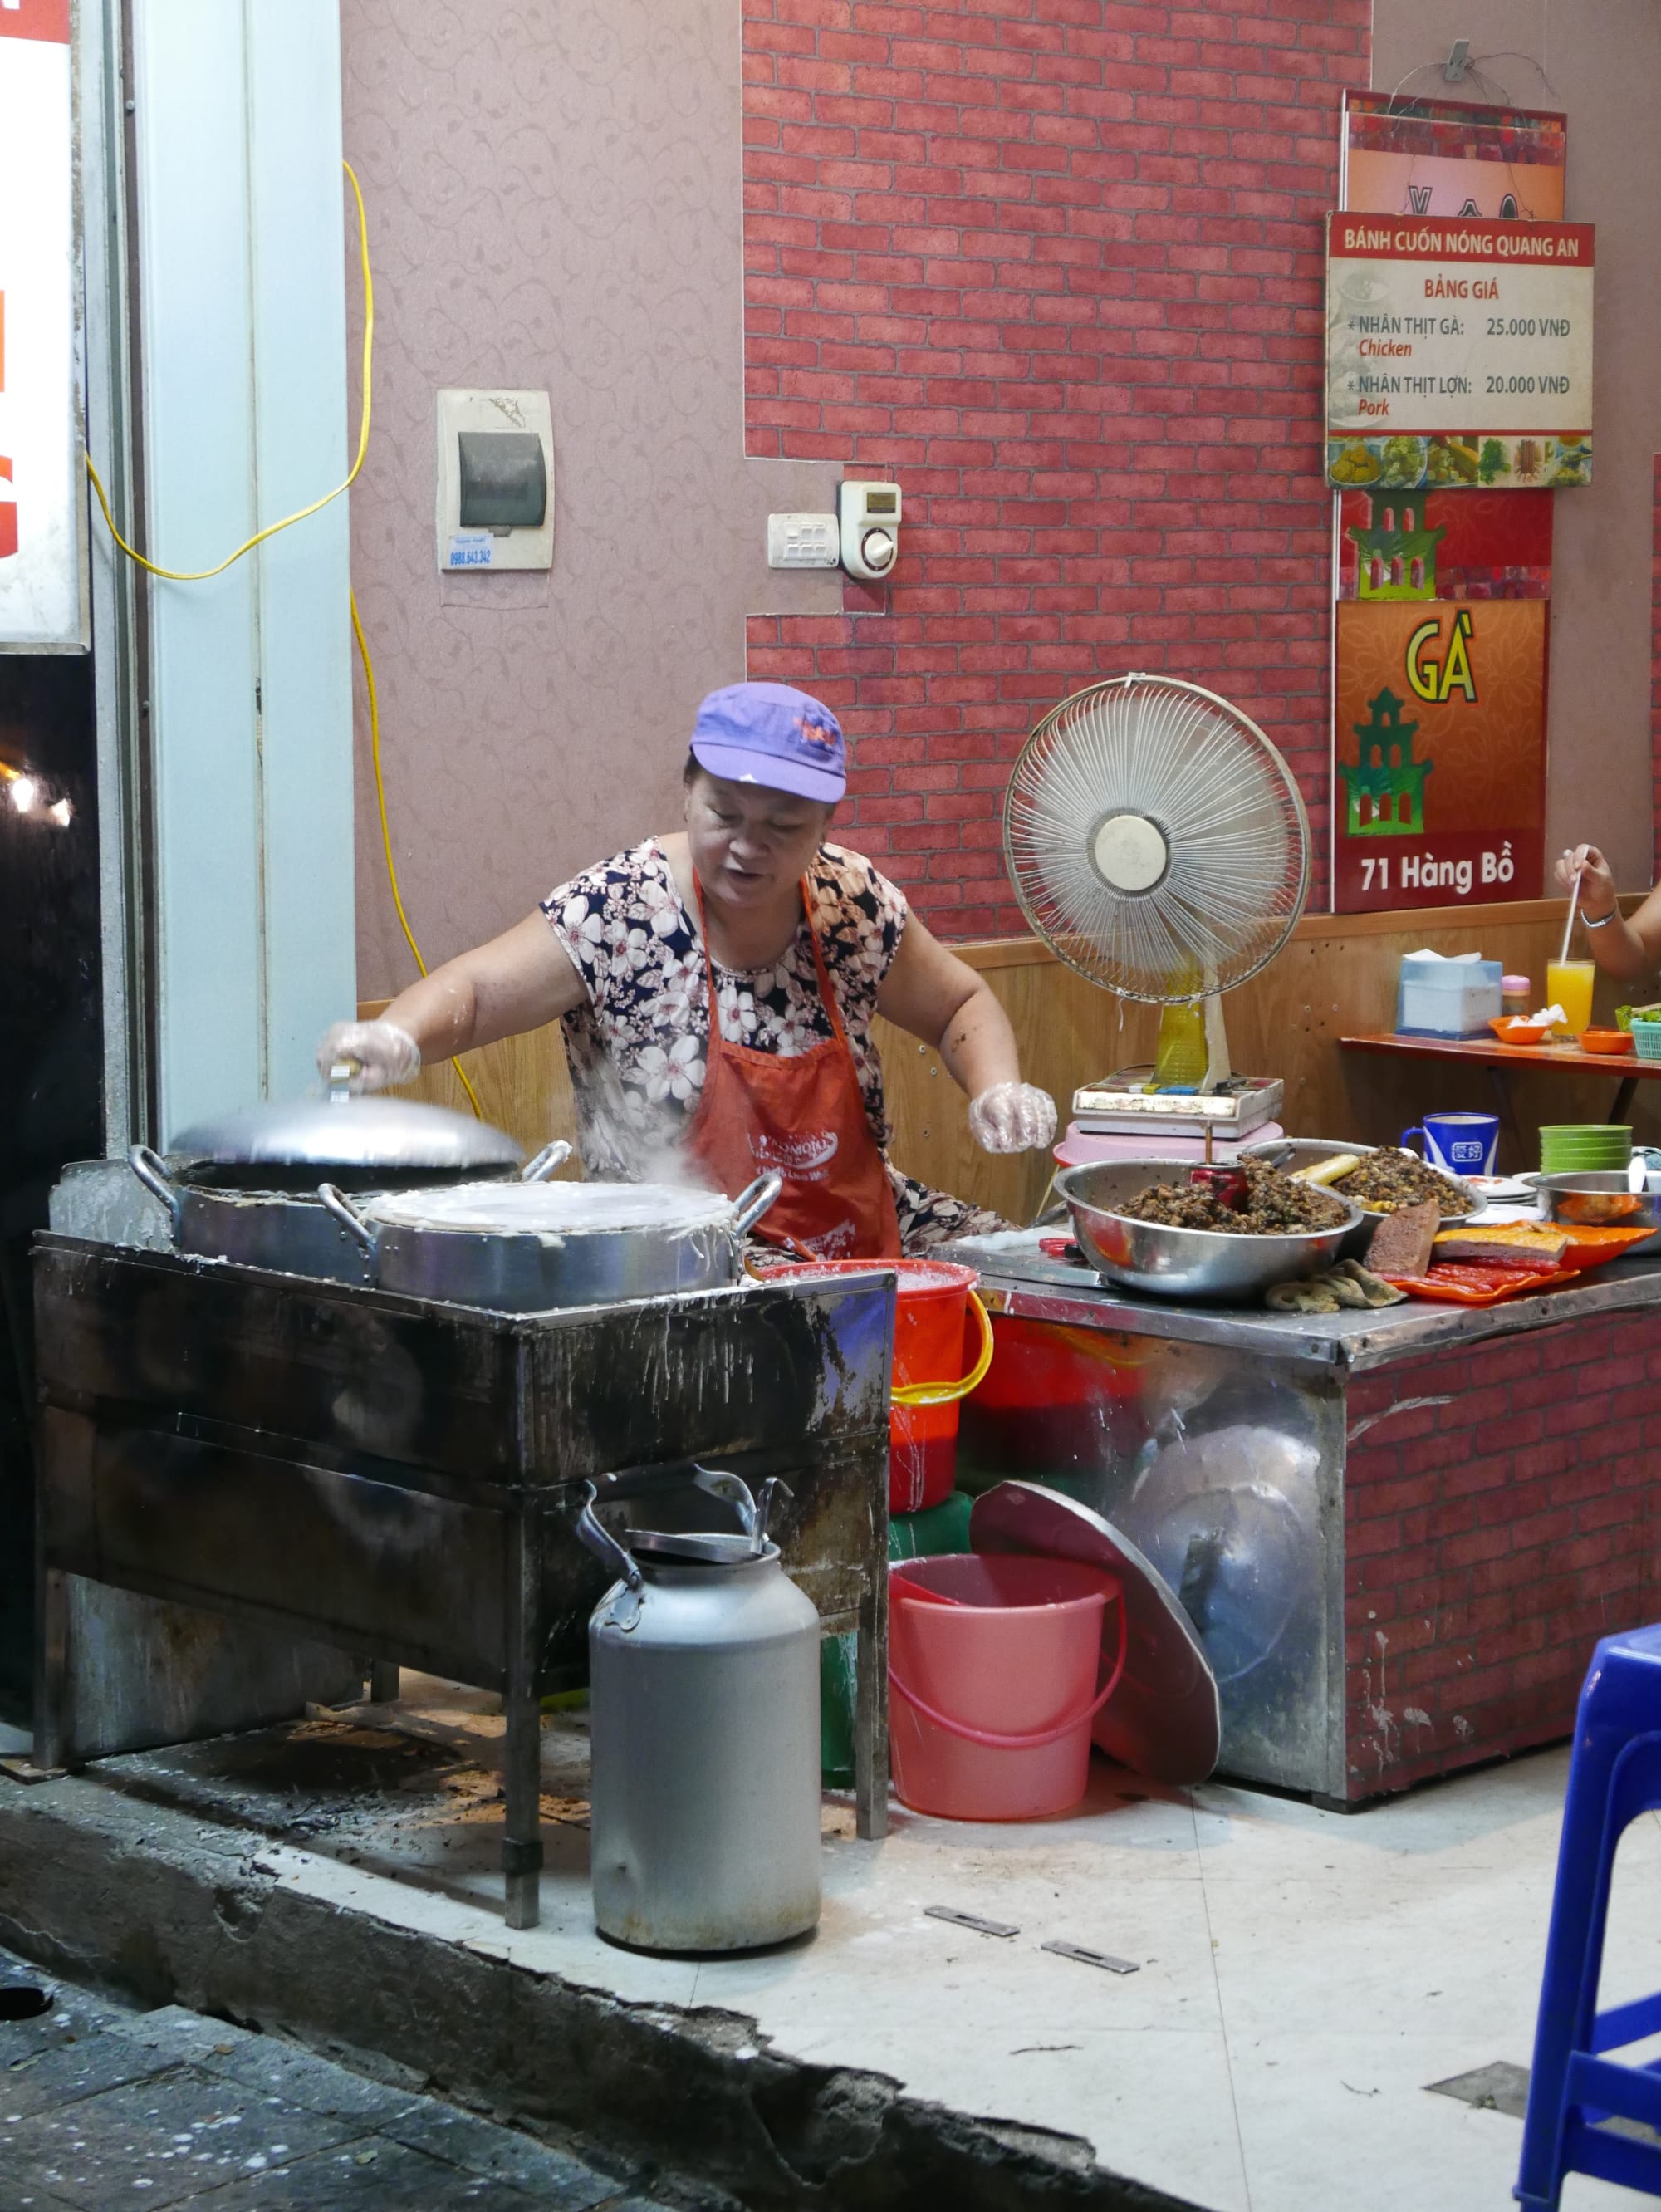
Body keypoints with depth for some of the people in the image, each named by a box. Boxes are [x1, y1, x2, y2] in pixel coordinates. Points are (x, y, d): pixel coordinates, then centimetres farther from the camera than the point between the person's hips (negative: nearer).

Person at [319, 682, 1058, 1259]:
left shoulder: (855, 904, 3)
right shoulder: (617, 913, -10)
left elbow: (961, 1004, 17)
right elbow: (476, 991, -14)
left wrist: (999, 1091, -2)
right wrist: (397, 1037, -36)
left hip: (863, 1240, 5)